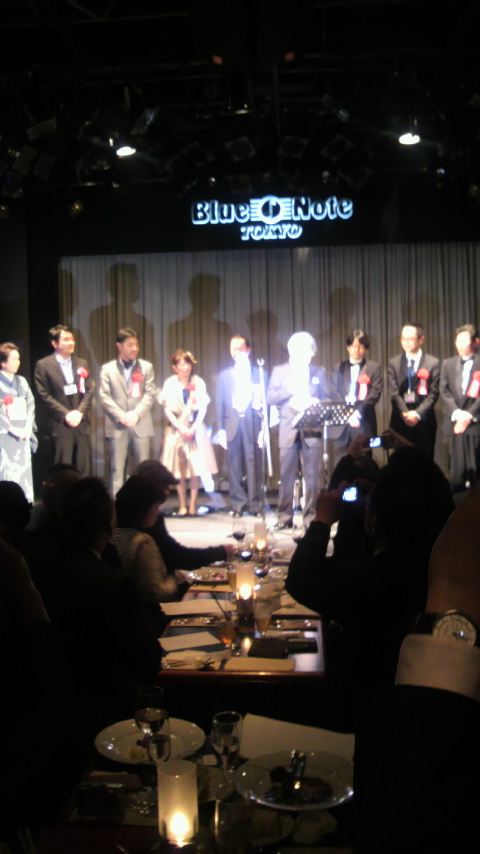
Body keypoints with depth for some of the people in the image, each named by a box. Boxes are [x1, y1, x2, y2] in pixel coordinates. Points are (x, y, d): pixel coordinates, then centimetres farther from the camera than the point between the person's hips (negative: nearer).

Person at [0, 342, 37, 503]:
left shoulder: (21, 382, 13)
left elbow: (31, 404, 9)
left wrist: (28, 427, -4)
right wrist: (13, 429, -14)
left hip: (23, 434, 5)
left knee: (25, 471, 4)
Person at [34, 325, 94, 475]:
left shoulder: (81, 364, 13)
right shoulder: (43, 365, -1)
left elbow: (89, 391, 9)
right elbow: (44, 395, -6)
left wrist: (80, 412, -6)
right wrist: (66, 414, -12)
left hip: (81, 423, 4)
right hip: (59, 425, -4)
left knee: (82, 469, 5)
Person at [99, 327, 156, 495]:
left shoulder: (146, 367, 8)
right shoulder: (108, 369, 7)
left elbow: (150, 394, 2)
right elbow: (105, 396, -1)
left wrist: (137, 414, -11)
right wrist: (121, 416, -12)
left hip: (141, 425, 1)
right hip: (117, 427, -1)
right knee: (117, 470, 1)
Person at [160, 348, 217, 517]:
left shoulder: (198, 382, 3)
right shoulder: (170, 384, 2)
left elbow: (203, 408, 0)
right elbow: (167, 410, -1)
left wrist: (193, 428, -11)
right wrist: (181, 428, -11)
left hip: (195, 429, 0)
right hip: (177, 429, 0)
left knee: (196, 468, -4)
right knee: (179, 469, -1)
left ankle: (193, 505, 2)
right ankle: (182, 505, 6)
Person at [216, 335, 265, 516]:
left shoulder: (259, 374, 9)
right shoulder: (224, 375, 14)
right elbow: (220, 404, 10)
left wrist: (264, 428, -3)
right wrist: (220, 429, 2)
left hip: (252, 424, -2)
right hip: (232, 424, 2)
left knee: (254, 465, -4)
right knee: (234, 466, 2)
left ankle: (255, 504, 4)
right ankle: (238, 503, 9)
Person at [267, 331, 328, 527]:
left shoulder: (319, 373, 14)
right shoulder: (279, 371, 9)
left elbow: (325, 399, 13)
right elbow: (270, 398, 1)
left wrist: (317, 403, -8)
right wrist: (290, 389, -11)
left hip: (311, 429, 1)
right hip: (288, 428, -1)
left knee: (312, 474, -1)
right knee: (286, 474, 0)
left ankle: (310, 514, 7)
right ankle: (285, 515, 7)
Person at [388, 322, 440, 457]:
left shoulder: (433, 363, 5)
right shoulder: (394, 363, 9)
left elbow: (433, 393, -2)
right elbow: (394, 392, 0)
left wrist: (418, 413, -14)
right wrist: (405, 414, -14)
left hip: (424, 420, -1)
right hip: (401, 421, 1)